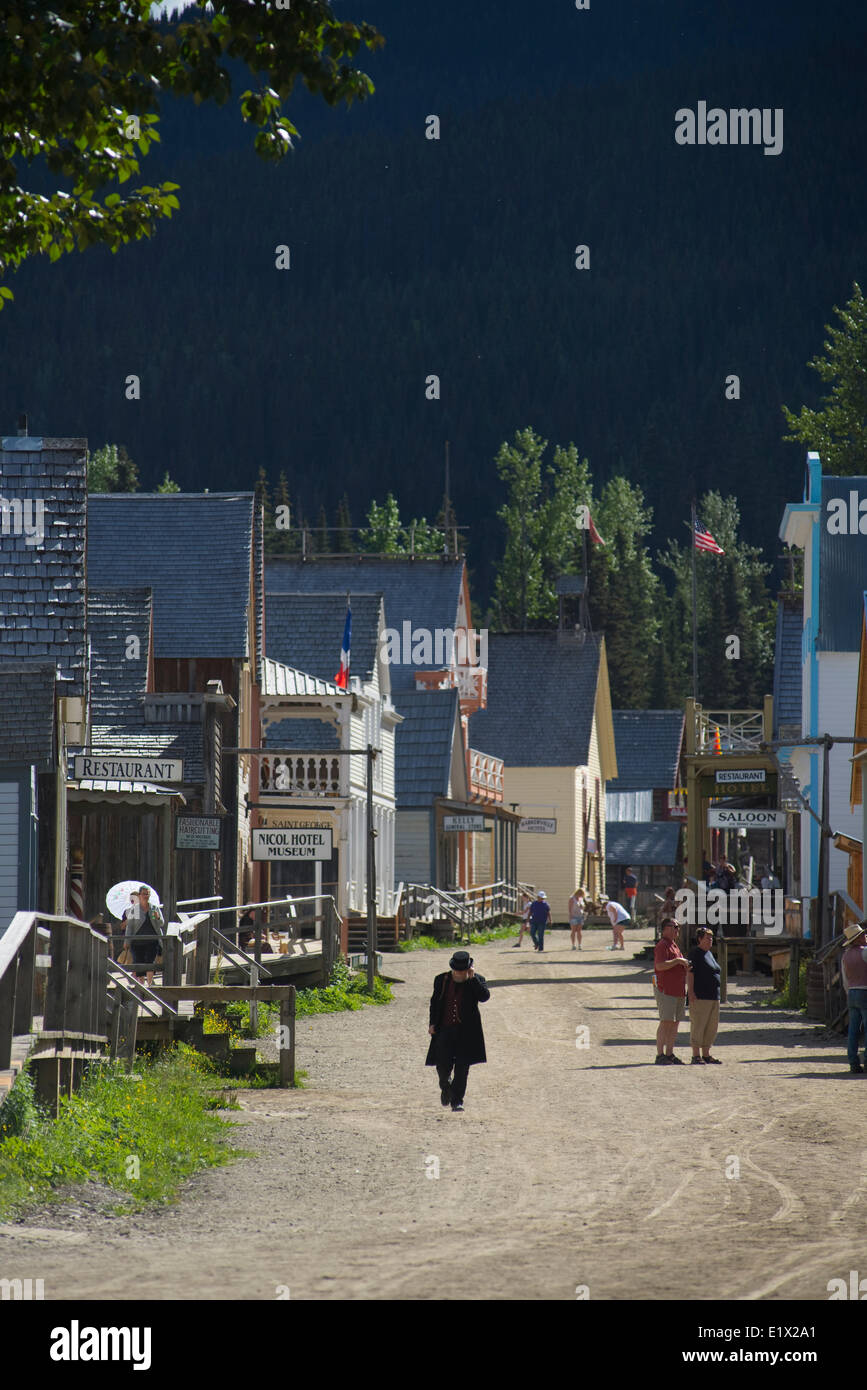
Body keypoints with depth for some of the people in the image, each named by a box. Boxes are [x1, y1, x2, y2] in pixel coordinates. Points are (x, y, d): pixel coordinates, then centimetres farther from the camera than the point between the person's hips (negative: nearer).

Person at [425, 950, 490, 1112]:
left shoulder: (476, 981, 0)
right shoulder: (442, 980, 6)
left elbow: (484, 996, -18)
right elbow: (434, 1002, 14)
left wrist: (472, 978, -21)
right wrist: (433, 1023, 3)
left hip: (466, 1031, -1)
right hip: (445, 1030, 1)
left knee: (462, 1068, -2)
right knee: (443, 1066, -3)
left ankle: (457, 1100, 7)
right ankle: (446, 1086, 28)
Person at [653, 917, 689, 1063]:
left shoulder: (674, 945, 20)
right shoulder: (662, 945, -10)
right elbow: (660, 965, -23)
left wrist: (686, 966, 12)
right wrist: (678, 961, -19)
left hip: (678, 991, 9)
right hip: (665, 990, -9)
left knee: (675, 1023, 8)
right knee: (666, 1022, -11)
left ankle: (669, 1054, 11)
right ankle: (660, 1055, -10)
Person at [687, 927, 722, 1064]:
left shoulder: (709, 953, 19)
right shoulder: (695, 953, -8)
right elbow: (689, 973, -14)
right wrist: (691, 992, -22)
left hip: (713, 996, 9)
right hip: (700, 997, -9)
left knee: (712, 1027, 9)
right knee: (698, 1025, -8)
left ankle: (706, 1055, 15)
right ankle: (696, 1056, -7)